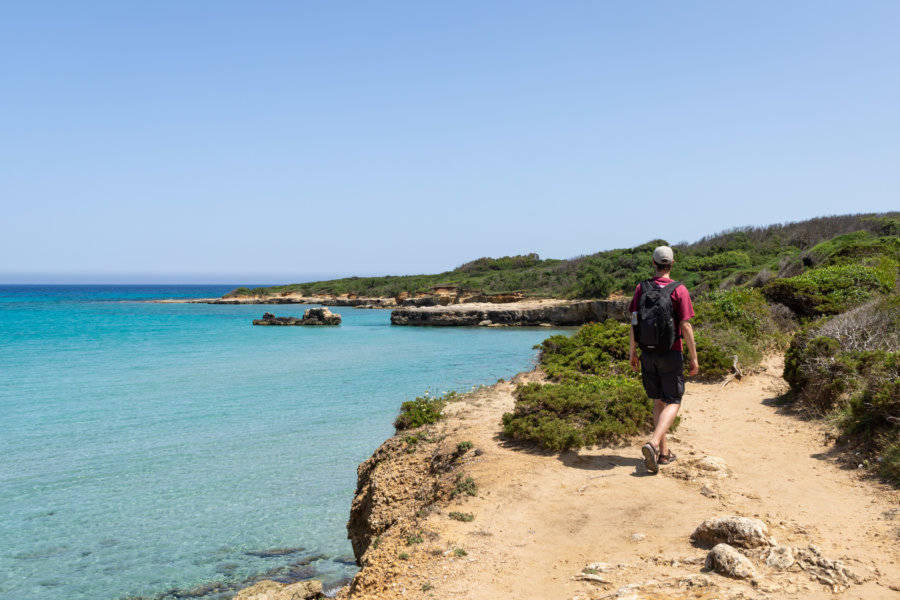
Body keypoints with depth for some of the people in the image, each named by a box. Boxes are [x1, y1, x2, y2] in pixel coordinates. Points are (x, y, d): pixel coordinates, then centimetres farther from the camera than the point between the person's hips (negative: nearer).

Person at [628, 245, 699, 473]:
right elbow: (685, 326, -11)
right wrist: (693, 358, -4)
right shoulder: (679, 290, -9)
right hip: (671, 354, -4)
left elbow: (634, 324, 2)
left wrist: (632, 353, 11)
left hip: (648, 354, 4)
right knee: (673, 403, 2)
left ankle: (664, 452, 18)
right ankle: (653, 443, -18)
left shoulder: (641, 289, 1)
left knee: (658, 401, 15)